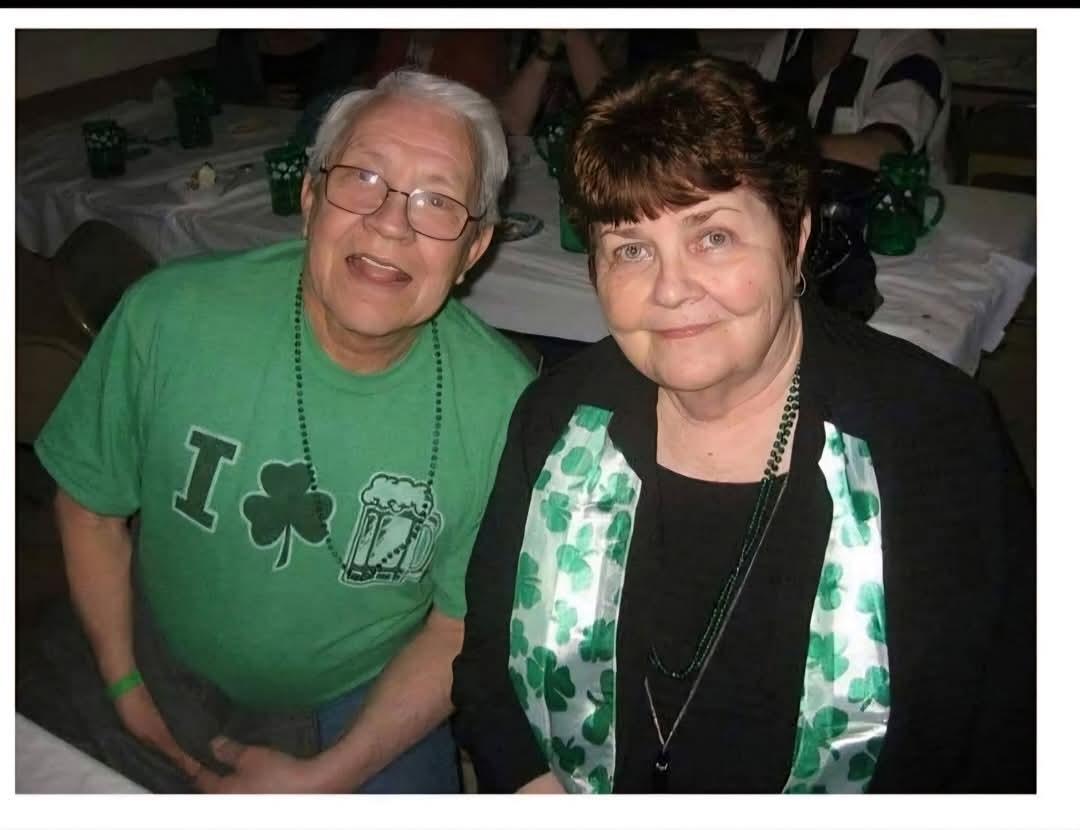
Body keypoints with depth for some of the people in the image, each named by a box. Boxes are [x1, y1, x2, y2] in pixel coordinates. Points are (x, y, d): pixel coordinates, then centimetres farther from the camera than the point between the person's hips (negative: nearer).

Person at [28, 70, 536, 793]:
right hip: (164, 671, 1)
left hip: (368, 700, 0)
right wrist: (123, 685, -2)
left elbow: (462, 625, -13)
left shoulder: (506, 404, -24)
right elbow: (90, 505, -5)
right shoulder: (169, 318, -21)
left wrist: (326, 778, -16)